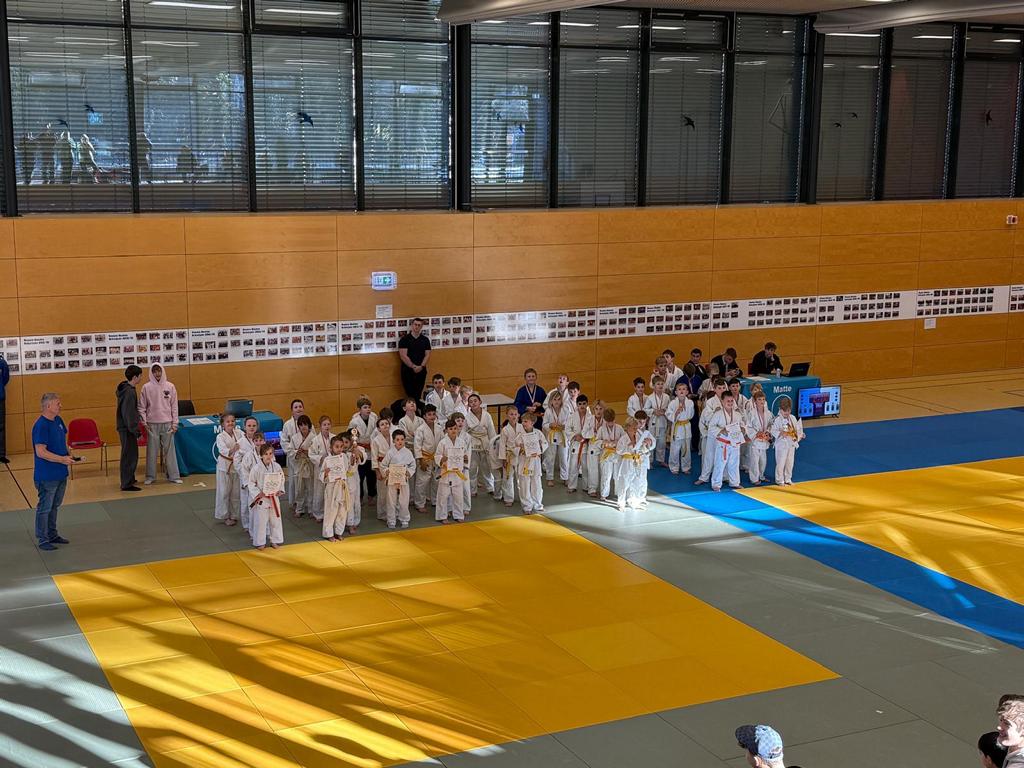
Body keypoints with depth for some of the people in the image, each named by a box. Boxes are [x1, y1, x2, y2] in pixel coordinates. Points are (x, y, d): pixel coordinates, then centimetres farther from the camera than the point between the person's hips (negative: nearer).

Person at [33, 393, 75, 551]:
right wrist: (62, 459, -22)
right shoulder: (41, 426, -22)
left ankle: (52, 535, 34)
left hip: (61, 473, 9)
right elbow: (41, 452, -25)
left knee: (55, 506, 20)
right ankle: (43, 540, 14)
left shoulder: (58, 420, 5)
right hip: (47, 476, -9)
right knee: (44, 508, 4)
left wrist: (68, 454, 5)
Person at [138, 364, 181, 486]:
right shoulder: (146, 387, 0)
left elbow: (174, 406, 4)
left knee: (169, 450, 3)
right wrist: (144, 421, -5)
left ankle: (174, 476, 8)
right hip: (152, 424, 0)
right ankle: (150, 476, 13)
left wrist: (175, 423, 0)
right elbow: (141, 407, 3)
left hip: (167, 423, 0)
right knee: (152, 451, 4)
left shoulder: (170, 386, 3)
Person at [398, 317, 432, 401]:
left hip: (421, 371, 3)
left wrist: (421, 366, -12)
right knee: (410, 394, -5)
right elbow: (403, 356, -8)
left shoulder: (425, 340, 10)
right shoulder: (404, 339, 0)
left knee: (418, 395, 3)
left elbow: (427, 355, 4)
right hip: (408, 371, -3)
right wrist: (413, 366, -15)